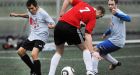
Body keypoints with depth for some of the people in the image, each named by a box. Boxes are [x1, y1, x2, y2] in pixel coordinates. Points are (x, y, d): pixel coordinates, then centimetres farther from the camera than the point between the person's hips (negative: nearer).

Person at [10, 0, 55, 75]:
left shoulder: (43, 13, -18)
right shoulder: (31, 11, 3)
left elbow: (53, 24, -17)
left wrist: (51, 26, -40)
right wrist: (17, 15, 30)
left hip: (41, 37, -8)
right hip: (32, 36, 8)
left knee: (34, 54, -28)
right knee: (20, 51, 11)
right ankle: (33, 69, 26)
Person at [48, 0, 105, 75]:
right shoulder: (93, 17, 7)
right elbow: (87, 35, -3)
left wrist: (62, 13, 19)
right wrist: (92, 51, -5)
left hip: (59, 25, 5)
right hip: (71, 28, -5)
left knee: (59, 52, 22)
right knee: (85, 48, 18)